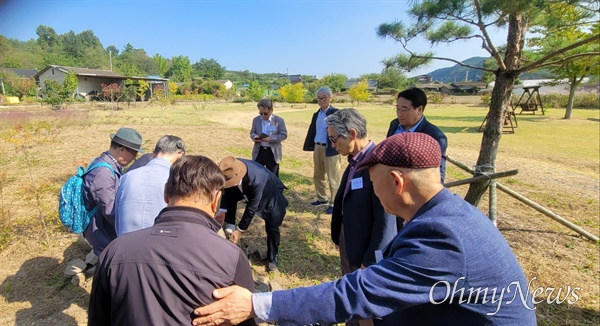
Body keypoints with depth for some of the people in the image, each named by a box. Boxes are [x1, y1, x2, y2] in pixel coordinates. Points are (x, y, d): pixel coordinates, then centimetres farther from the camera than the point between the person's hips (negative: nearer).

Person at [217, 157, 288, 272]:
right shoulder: (232, 168, -29)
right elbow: (227, 189, -11)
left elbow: (251, 208, -34)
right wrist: (222, 210, -18)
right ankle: (230, 226, 5)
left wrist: (240, 230, -24)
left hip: (270, 194, -6)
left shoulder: (256, 181, -46)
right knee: (229, 195, -8)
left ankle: (273, 257, 16)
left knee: (271, 227, -6)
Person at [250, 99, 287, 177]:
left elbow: (284, 135, -8)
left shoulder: (279, 120, -5)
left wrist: (271, 139, -21)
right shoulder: (256, 120, 7)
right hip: (258, 152, 3)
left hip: (272, 153, -3)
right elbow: (252, 132, 12)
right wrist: (254, 137, -13)